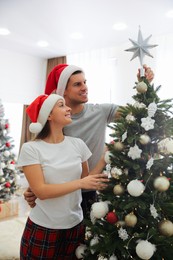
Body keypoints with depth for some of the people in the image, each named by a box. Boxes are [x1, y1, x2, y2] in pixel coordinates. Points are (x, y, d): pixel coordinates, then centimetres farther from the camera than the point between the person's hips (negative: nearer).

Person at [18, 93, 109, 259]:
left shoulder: (78, 144, -2)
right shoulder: (31, 148, -13)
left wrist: (105, 158, -7)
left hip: (75, 226, 4)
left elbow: (87, 181, 3)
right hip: (43, 229, -3)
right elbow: (41, 191, -19)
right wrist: (80, 183, -21)